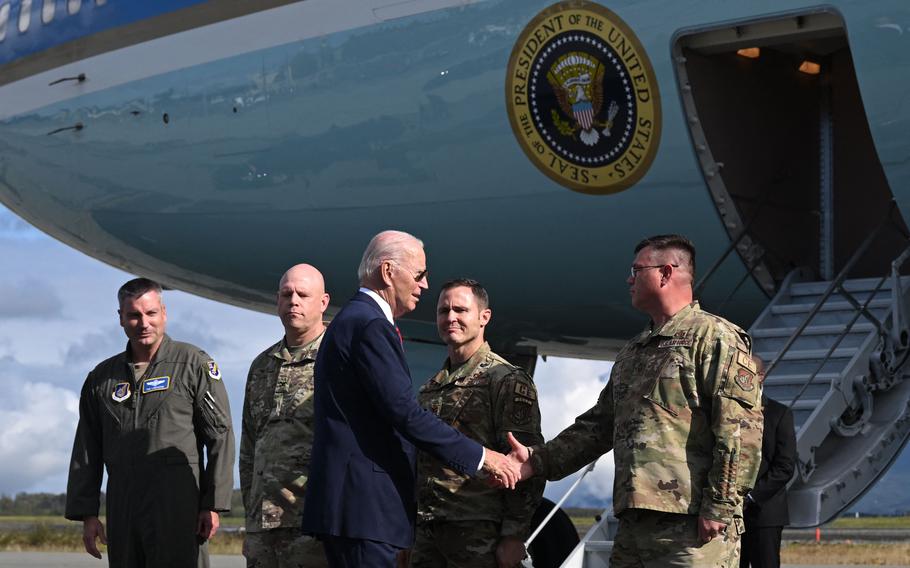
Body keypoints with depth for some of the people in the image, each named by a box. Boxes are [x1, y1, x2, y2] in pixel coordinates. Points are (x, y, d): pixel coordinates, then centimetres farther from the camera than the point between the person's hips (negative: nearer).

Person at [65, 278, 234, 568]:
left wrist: (212, 505, -7)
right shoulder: (102, 378, 16)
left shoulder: (194, 364, 3)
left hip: (177, 508, -5)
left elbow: (220, 437, -1)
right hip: (122, 509, 5)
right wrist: (87, 513, 9)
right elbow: (86, 452, 17)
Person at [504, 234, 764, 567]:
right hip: (633, 524, 8)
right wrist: (539, 461, 15)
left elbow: (740, 429, -13)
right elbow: (597, 426, 26)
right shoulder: (631, 354, 25)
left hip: (691, 525, -8)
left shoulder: (714, 338, -4)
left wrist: (720, 506, -18)